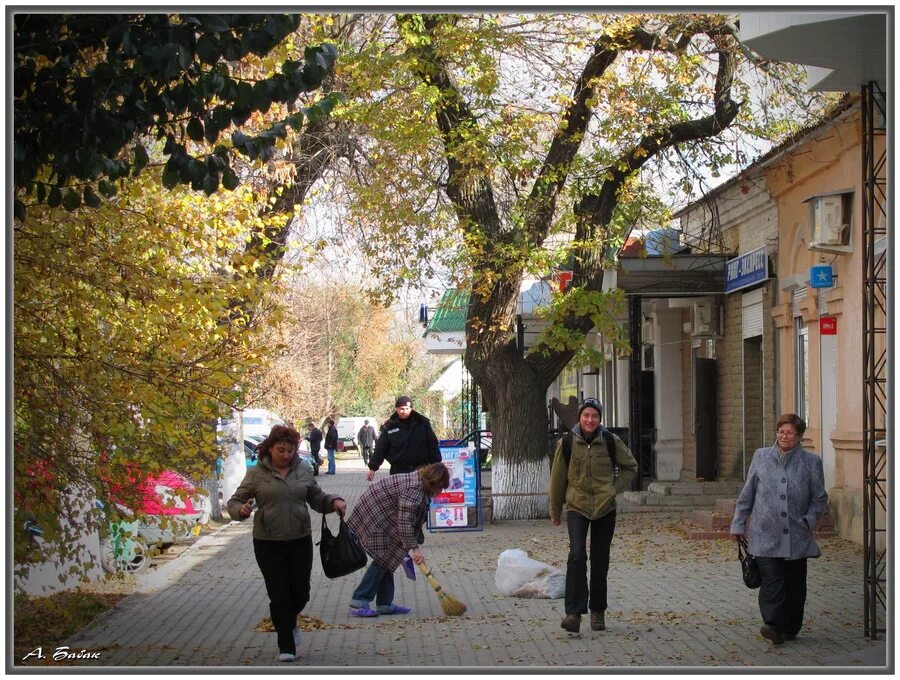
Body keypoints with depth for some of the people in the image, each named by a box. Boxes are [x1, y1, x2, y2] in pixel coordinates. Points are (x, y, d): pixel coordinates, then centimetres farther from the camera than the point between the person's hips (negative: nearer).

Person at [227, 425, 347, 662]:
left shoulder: (303, 471, 5)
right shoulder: (257, 474, -3)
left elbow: (317, 499, 16)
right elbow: (234, 502, 0)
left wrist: (334, 501, -5)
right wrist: (242, 509, -23)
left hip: (300, 542, 3)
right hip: (268, 544, -2)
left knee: (300, 593, 7)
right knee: (279, 596, -1)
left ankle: (289, 623, 41)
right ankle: (286, 647, 13)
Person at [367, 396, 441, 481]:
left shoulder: (422, 422, 1)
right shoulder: (389, 427, 0)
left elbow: (432, 445, 4)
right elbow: (380, 449, 2)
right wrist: (373, 468, -2)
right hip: (398, 471, 0)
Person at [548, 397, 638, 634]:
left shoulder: (611, 441, -4)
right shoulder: (566, 443, -5)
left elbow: (630, 466, 12)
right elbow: (557, 478, 6)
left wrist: (615, 488, 0)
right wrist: (555, 511, 13)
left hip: (605, 508, 2)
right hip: (577, 508, -1)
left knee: (600, 561, 7)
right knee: (577, 555, -19)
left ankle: (598, 611, 21)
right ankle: (574, 612, -19)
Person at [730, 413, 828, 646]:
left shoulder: (811, 462, 3)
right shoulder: (761, 457, 6)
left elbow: (819, 498, 10)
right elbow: (747, 494, 11)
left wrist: (809, 521, -5)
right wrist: (738, 524, 10)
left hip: (797, 537, 1)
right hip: (765, 535, -1)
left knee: (795, 584, 8)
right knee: (771, 580, -13)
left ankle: (790, 628, 20)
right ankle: (774, 626, -19)